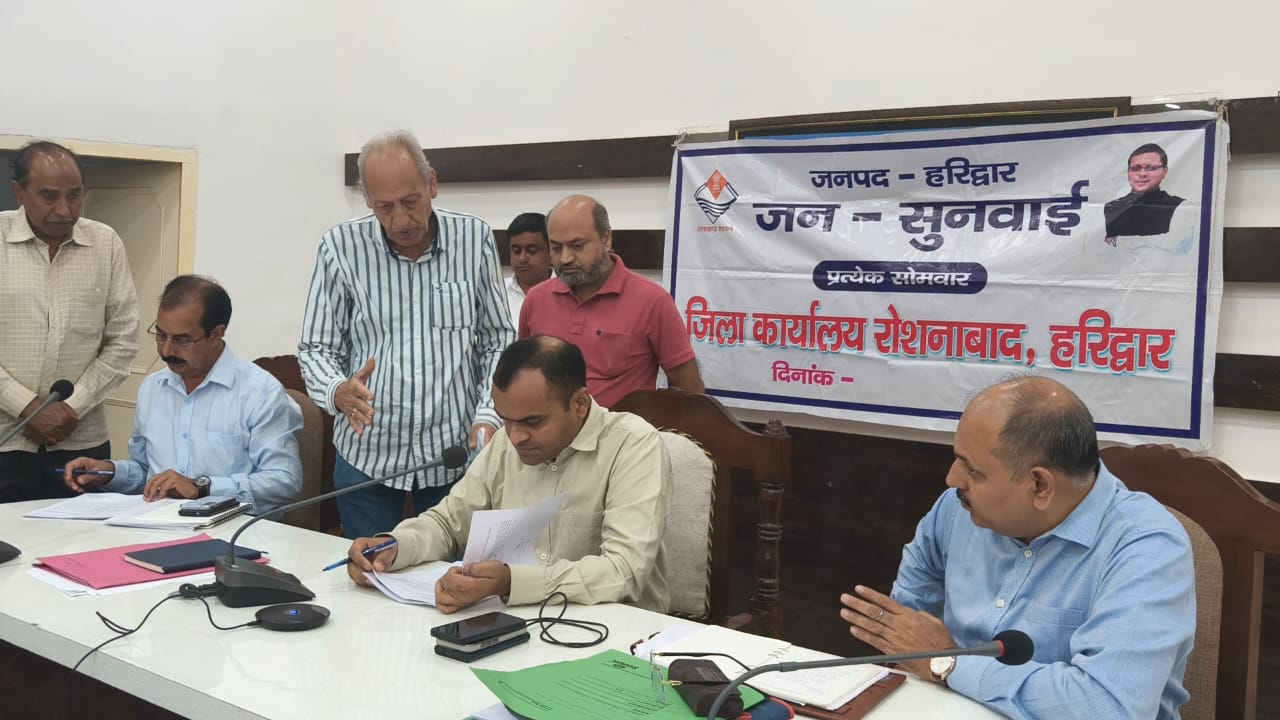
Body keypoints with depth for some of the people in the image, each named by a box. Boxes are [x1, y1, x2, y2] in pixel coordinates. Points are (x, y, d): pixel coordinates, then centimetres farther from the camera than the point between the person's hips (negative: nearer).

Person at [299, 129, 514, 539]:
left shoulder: (475, 240, -3)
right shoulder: (341, 248, -6)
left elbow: (499, 341, 3)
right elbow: (315, 349, -1)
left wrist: (488, 416, -10)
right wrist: (337, 391, -22)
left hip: (456, 451, 0)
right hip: (366, 455, 0)